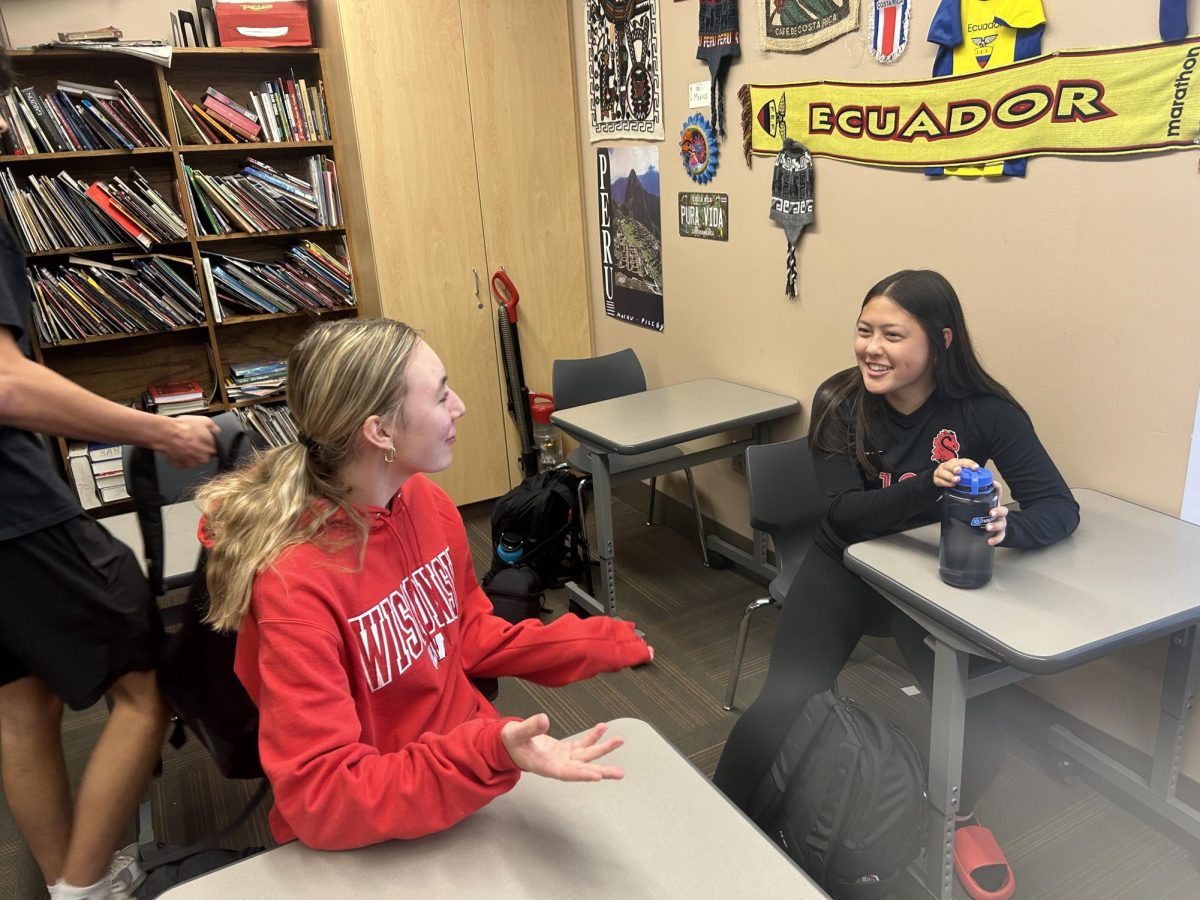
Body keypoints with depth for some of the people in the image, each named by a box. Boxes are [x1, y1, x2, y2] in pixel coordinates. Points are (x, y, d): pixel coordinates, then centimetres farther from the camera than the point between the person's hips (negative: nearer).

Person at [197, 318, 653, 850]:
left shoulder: (424, 500, -6)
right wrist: (488, 755, -35)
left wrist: (587, 644, -1)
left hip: (465, 753, 6)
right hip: (370, 833, -6)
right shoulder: (295, 585, -26)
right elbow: (321, 798, -24)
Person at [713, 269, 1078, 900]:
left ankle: (961, 814, 20)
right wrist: (930, 484, -40)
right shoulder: (839, 401, -14)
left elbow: (1060, 506, -16)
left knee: (980, 717, -17)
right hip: (843, 570, 0)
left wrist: (1007, 527, -40)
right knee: (781, 701, -18)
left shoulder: (986, 411, -14)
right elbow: (847, 512, -22)